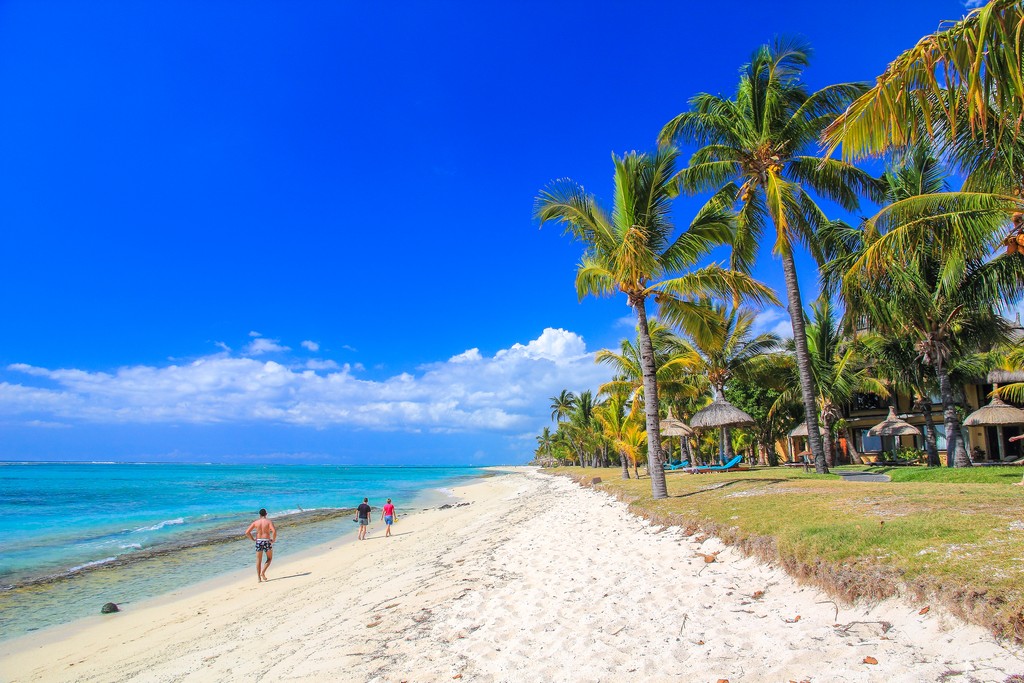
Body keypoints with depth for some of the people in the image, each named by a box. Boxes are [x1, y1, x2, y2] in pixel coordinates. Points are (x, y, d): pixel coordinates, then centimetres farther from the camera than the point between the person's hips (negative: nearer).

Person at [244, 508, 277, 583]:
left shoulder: (255, 522, 3)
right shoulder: (269, 521, -6)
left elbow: (247, 532, -2)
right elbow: (274, 531, -21)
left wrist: (253, 539, 9)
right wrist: (274, 539, -6)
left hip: (258, 541, 2)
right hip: (267, 541, -2)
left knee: (259, 560, 13)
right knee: (269, 558, 16)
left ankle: (258, 577, 13)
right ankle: (263, 572, -1)